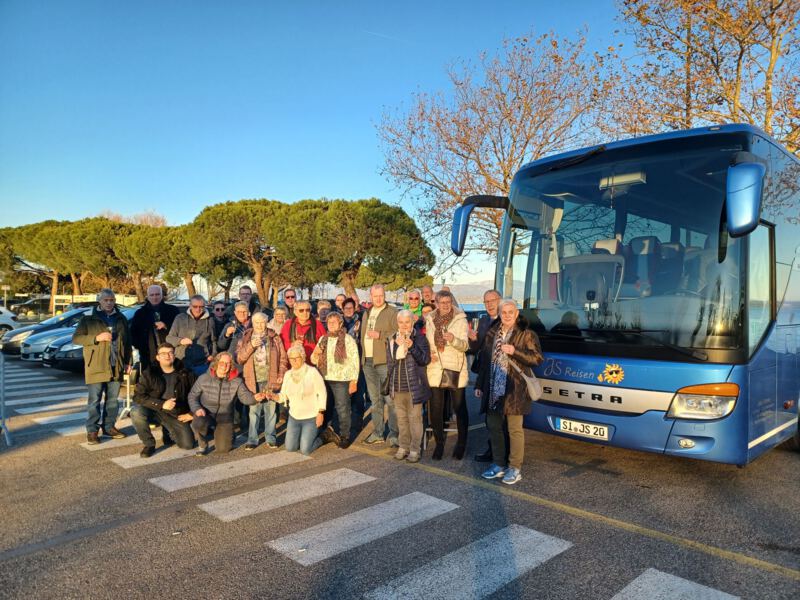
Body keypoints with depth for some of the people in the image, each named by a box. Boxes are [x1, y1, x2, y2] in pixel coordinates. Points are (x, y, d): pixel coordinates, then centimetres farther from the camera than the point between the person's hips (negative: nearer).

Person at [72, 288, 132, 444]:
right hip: (96, 366, -4)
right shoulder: (88, 319, 1)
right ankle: (92, 431, 6)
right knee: (95, 400, -2)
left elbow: (127, 342, 16)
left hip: (116, 366, 4)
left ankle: (109, 427, 20)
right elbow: (76, 338, -4)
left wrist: (128, 362, 12)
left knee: (113, 399, 9)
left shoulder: (121, 319, 12)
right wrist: (96, 338, -17)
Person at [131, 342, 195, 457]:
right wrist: (162, 404, -23)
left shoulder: (185, 374, -1)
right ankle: (149, 444, -8)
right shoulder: (149, 374, -5)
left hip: (177, 415, 1)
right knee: (136, 412, -32)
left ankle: (169, 433, 23)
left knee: (188, 445, -12)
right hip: (155, 412, -1)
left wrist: (191, 413, -3)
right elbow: (138, 396, -13)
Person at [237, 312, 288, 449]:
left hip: (271, 380, 0)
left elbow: (283, 357, 5)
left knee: (270, 409, 5)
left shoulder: (274, 337, 6)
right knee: (254, 410, 1)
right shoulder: (246, 338, 7)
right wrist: (251, 346, -14)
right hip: (253, 380, 0)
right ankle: (252, 439, 11)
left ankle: (270, 438, 16)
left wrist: (281, 374, -4)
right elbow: (239, 358, -2)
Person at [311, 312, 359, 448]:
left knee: (342, 409, 0)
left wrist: (354, 381, -12)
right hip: (324, 379, 5)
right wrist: (315, 355, -4)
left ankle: (344, 436, 12)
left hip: (341, 380, -5)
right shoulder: (323, 339, 13)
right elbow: (314, 359, 20)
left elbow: (354, 361, -6)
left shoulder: (348, 340, -2)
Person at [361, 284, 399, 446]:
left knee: (390, 399, -8)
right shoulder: (366, 313, 18)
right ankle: (377, 433, 21)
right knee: (375, 399, 13)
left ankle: (394, 434, -1)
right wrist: (363, 357, 18)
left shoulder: (392, 312, -4)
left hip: (385, 361, -7)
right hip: (368, 361, 7)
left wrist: (380, 335, -17)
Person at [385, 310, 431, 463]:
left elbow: (425, 359, -12)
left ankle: (414, 450, 9)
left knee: (414, 418, 0)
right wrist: (389, 380, 14)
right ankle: (403, 447, 23)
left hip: (414, 386, -4)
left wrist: (412, 347, -23)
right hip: (397, 386, 4)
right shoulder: (392, 340, 9)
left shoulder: (419, 338, -4)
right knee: (401, 418, 12)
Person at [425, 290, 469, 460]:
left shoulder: (460, 319, -3)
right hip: (435, 370, 3)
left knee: (460, 408, 4)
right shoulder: (430, 320, 8)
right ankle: (439, 443, 20)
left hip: (456, 370, -3)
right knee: (436, 409, 5)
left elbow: (465, 345, -10)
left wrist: (454, 340, -30)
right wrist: (428, 354, -1)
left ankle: (461, 444, 19)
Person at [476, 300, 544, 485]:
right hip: (493, 388, 6)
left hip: (514, 389, -5)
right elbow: (484, 360, 17)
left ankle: (515, 468, 9)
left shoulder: (526, 334, -3)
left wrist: (515, 351, -18)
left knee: (515, 429, -1)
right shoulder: (492, 333, 12)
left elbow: (537, 358, -6)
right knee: (494, 426, 11)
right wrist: (479, 385, 16)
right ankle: (498, 465, 24)